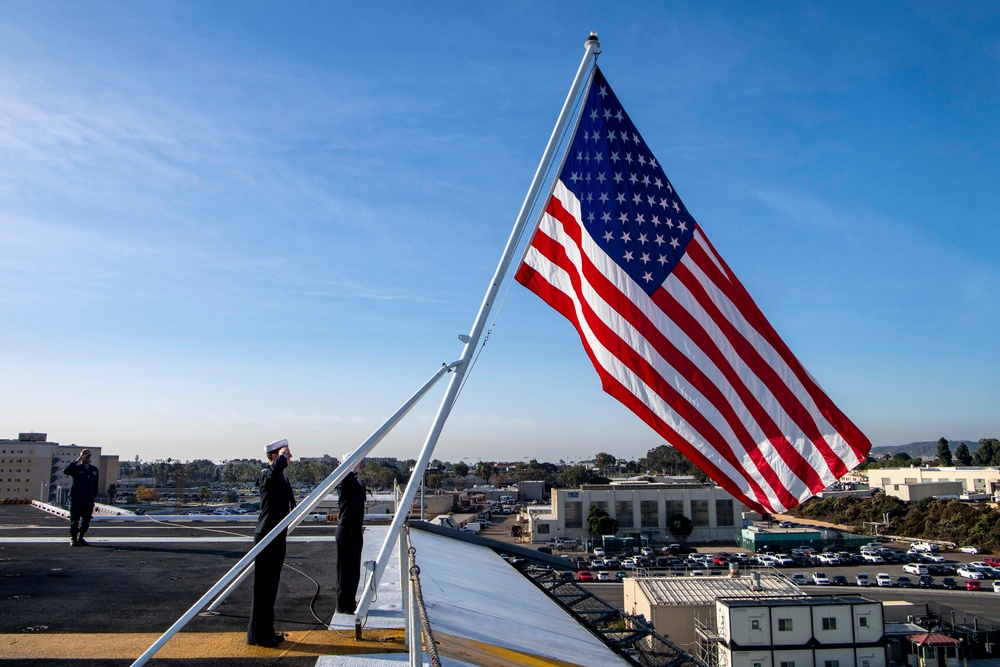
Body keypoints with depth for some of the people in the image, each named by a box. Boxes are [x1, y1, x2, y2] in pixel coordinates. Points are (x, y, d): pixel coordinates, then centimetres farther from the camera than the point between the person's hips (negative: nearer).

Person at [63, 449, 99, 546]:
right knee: (75, 519, -3)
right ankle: (73, 539, 4)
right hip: (76, 498, -4)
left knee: (86, 520, 6)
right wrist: (76, 461, -21)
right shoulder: (76, 468, 0)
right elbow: (66, 471, -22)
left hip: (88, 499, 4)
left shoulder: (94, 470, 13)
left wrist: (94, 495, 10)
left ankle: (80, 538, 17)